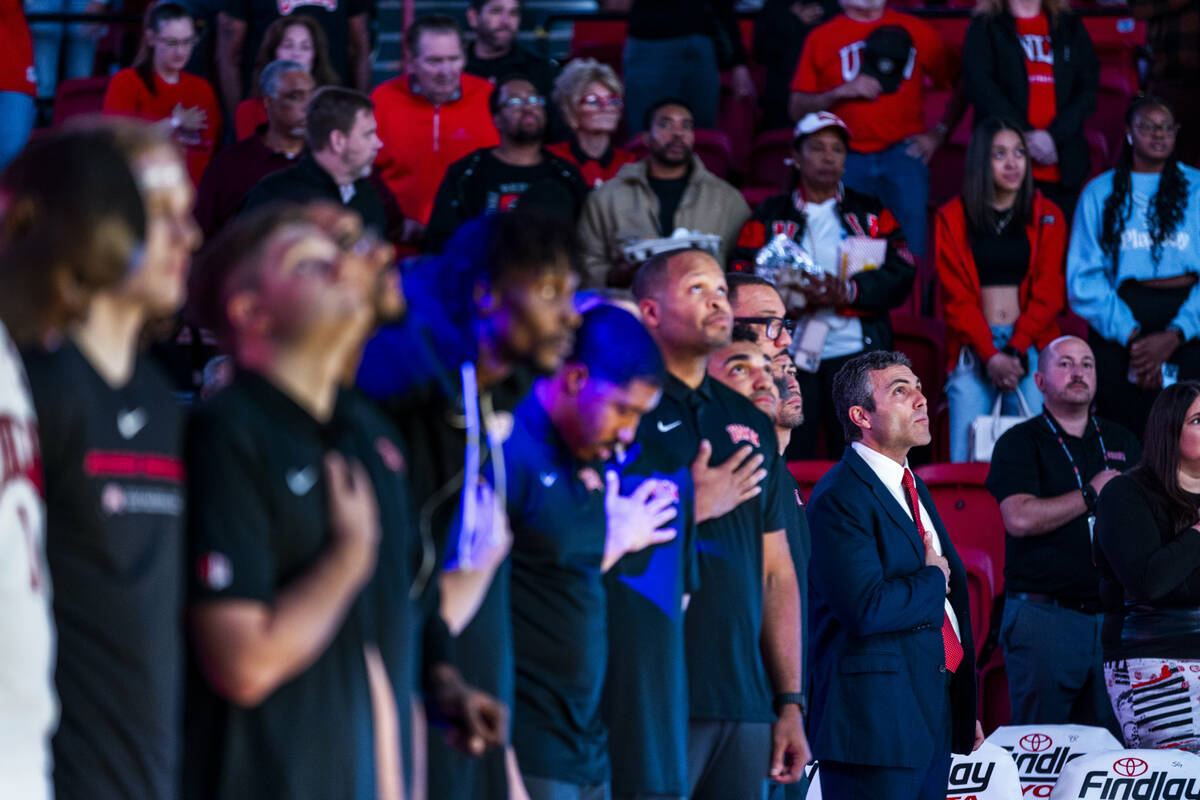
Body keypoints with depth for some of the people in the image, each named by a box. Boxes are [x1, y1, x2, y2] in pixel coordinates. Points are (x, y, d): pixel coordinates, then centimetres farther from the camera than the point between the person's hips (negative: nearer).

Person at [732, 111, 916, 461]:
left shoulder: (870, 213, 14)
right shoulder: (770, 216, 12)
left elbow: (902, 274, 1)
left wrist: (849, 291, -16)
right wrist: (797, 296, -18)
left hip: (856, 352, 1)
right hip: (789, 351, -1)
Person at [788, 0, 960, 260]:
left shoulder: (916, 32, 9)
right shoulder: (822, 38, 10)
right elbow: (798, 109, 7)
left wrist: (939, 132, 2)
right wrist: (842, 92, -8)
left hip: (901, 153, 0)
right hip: (847, 158, 0)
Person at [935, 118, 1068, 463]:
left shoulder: (1047, 217, 9)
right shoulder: (953, 218, 6)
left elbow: (1048, 293, 3)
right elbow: (956, 298, 1)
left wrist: (1015, 351, -10)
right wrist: (991, 356, -11)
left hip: (1030, 347, 0)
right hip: (973, 348, 0)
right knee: (966, 462, -8)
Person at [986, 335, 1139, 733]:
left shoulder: (1122, 443, 17)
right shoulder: (1020, 443, 1)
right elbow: (1020, 518, -15)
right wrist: (1092, 494, -7)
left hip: (1112, 612, 5)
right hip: (1044, 614, -5)